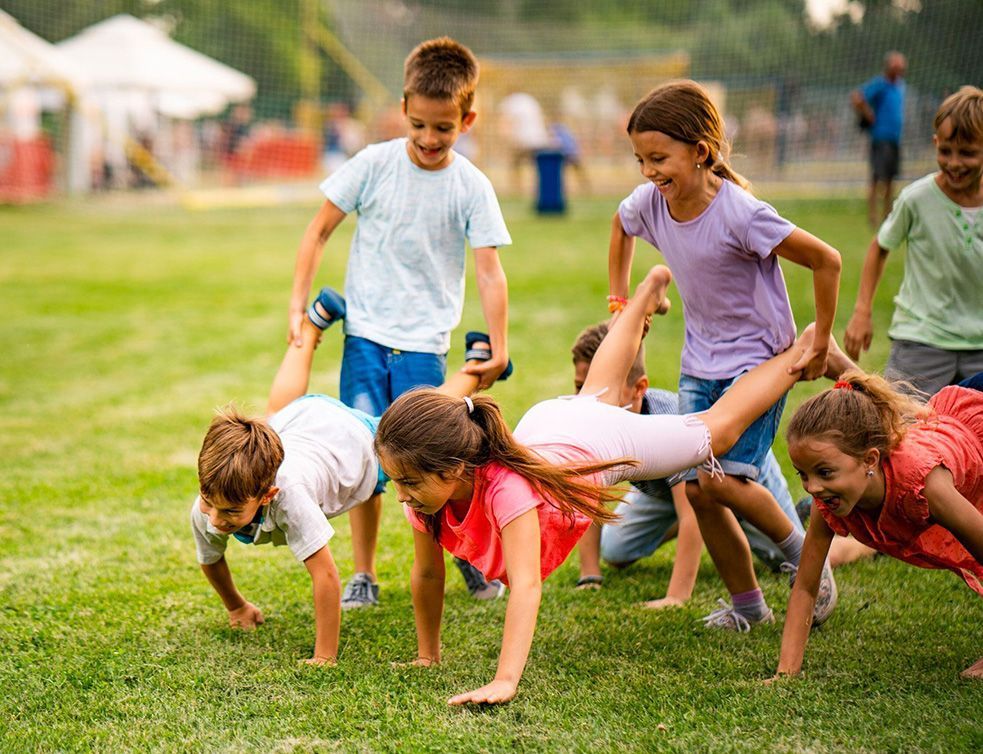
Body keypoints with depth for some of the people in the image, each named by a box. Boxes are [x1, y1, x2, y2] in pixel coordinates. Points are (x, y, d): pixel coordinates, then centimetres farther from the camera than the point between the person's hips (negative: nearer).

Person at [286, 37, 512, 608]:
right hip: (365, 335, 2)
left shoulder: (472, 188, -5)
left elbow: (489, 271, -7)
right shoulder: (374, 165, -3)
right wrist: (298, 305, 0)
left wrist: (499, 349, -13)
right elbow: (320, 230, 5)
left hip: (424, 345, -1)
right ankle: (363, 576, 13)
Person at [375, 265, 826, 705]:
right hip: (545, 423, 6)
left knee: (718, 427, 18)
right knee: (596, 392, 38)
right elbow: (427, 575, -16)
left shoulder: (506, 487, -50)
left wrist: (505, 682, -66)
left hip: (609, 441, -6)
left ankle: (800, 353, 42)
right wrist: (427, 656, -11)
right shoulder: (427, 490, -32)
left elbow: (525, 585, -57)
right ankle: (648, 292, 63)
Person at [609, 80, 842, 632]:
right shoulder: (650, 203, -7)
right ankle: (748, 604, 18)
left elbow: (827, 260, -20)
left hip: (759, 361, -6)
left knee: (721, 478, -20)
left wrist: (820, 345, -13)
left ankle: (804, 553, 6)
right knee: (695, 490, 1)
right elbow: (621, 227, 20)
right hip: (700, 364, 6)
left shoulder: (740, 213, -26)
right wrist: (620, 302, 17)